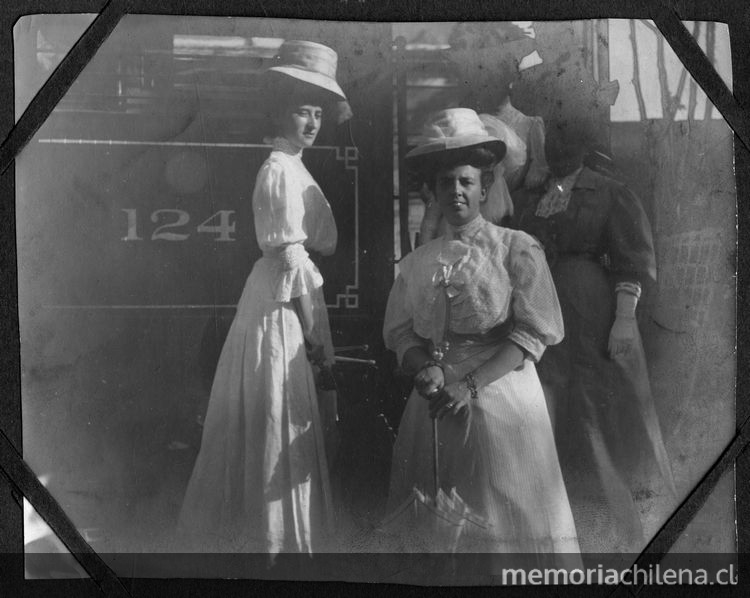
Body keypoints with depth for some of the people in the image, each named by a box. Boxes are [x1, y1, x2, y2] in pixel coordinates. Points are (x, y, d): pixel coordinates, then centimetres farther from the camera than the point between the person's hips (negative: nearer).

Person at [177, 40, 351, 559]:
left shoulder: (290, 166, 15)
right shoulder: (282, 170, -15)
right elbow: (290, 255, -19)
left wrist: (314, 331, 16)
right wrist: (315, 332, -15)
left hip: (286, 295, 10)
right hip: (282, 304, -10)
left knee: (272, 422, 16)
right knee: (279, 423, -1)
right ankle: (274, 537, 9)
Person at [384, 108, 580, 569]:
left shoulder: (517, 249, -1)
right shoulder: (419, 262, 9)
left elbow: (532, 333, -8)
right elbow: (401, 331, 10)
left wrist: (471, 384, -16)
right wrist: (427, 368, -12)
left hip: (499, 390, -3)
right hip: (434, 405, 3)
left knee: (505, 509, -1)